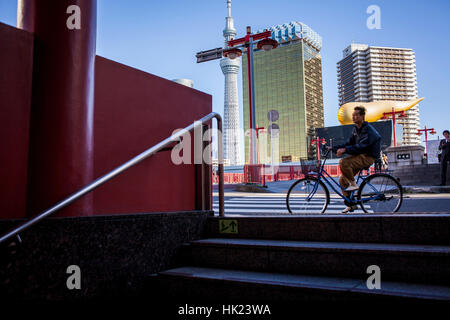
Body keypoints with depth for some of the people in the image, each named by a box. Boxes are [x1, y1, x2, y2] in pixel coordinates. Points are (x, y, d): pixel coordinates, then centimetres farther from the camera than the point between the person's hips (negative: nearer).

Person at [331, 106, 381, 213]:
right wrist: (334, 148, 0)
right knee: (342, 179, 1)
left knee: (343, 162, -30)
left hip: (368, 157, -9)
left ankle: (353, 184, -12)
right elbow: (349, 143, 12)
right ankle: (350, 204, 10)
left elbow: (361, 146, -25)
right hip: (360, 156, 9)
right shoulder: (356, 129, 14)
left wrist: (345, 150, -34)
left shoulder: (368, 129, -14)